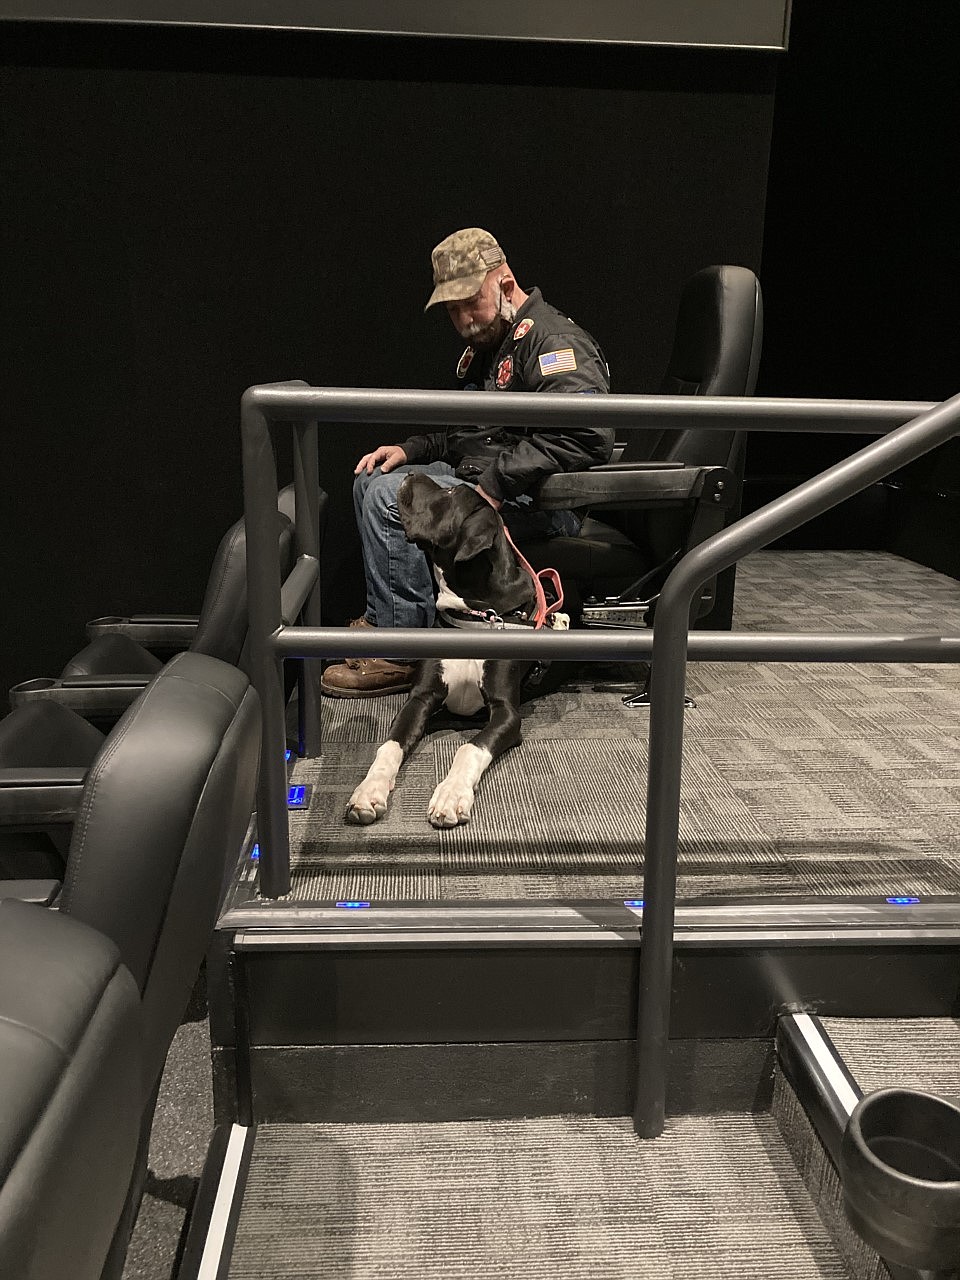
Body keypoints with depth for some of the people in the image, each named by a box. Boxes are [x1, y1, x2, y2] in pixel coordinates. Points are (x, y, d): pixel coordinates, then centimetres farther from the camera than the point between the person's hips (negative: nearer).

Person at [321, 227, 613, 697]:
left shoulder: (553, 340, -13)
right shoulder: (486, 346, 20)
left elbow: (587, 435, -28)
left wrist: (495, 484, -26)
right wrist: (409, 450, 12)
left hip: (541, 503, -11)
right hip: (479, 482, 11)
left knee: (390, 499, -22)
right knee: (370, 481, 12)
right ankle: (383, 615, 10)